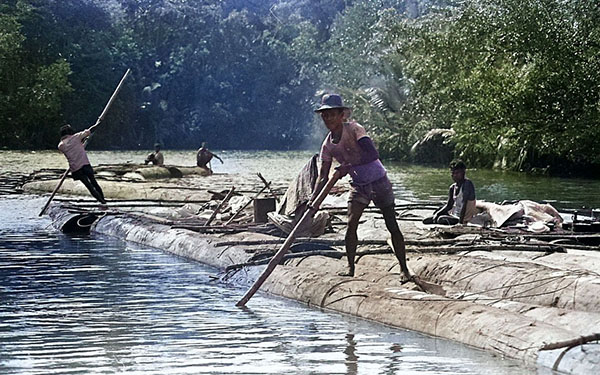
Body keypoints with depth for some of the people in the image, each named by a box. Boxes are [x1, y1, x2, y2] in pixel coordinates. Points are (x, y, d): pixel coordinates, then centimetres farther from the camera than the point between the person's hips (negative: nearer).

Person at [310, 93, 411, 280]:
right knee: (351, 224, -10)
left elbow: (373, 154, -31)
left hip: (379, 182, -4)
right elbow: (323, 176, -2)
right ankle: (350, 267, -1)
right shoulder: (328, 145, -3)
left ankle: (404, 268, 6)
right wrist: (313, 199, -15)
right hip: (359, 186, 4)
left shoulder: (354, 129, -19)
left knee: (392, 226, -2)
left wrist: (349, 166, -34)